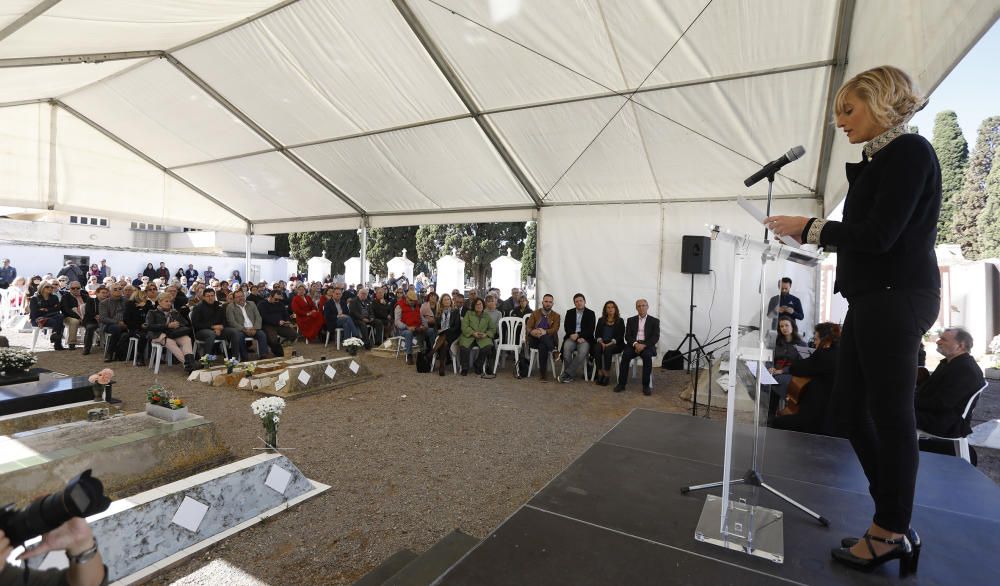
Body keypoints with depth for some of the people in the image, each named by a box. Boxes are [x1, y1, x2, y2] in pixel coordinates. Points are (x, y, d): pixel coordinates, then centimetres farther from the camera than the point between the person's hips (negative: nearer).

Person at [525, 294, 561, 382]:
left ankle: (543, 373, -29)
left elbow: (555, 330, -5)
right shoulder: (535, 313, 14)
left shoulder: (556, 316, 11)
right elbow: (528, 327, 1)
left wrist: (545, 332, -26)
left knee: (543, 346, -36)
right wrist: (533, 332, -24)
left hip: (548, 340, 0)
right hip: (534, 340, 1)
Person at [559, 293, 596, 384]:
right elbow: (566, 326, 7)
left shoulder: (590, 313, 9)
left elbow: (591, 329, 0)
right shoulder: (569, 312, 16)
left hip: (584, 338, -2)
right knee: (566, 348, -32)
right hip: (572, 337, 2)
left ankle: (567, 373, -29)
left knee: (583, 351, -33)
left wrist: (579, 335, -14)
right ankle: (571, 374, -22)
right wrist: (573, 334, -13)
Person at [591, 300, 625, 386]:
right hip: (602, 343, 2)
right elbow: (597, 334, 9)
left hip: (615, 344, -2)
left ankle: (606, 375, -30)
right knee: (597, 348, -32)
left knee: (608, 349, -35)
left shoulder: (620, 321, 8)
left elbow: (620, 336, -2)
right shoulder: (601, 320, 17)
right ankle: (599, 374, -30)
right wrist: (601, 342, -13)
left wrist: (610, 343, -17)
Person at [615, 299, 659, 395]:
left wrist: (644, 345, -19)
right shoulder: (631, 320, 15)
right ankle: (621, 383, -24)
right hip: (633, 345, 2)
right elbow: (627, 336, 5)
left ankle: (646, 385, -27)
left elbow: (655, 337, -3)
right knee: (625, 355, -29)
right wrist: (635, 344, -16)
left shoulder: (654, 321, 9)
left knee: (647, 355, -35)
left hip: (647, 345, -1)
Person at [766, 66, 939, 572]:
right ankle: (894, 517, 23)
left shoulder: (909, 151, -9)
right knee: (850, 400, 11)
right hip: (873, 297, 10)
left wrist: (810, 227, -9)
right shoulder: (877, 160, 17)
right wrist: (812, 234, 10)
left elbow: (879, 235, -18)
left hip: (896, 297, -9)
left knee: (890, 412, -2)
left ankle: (891, 533, 12)